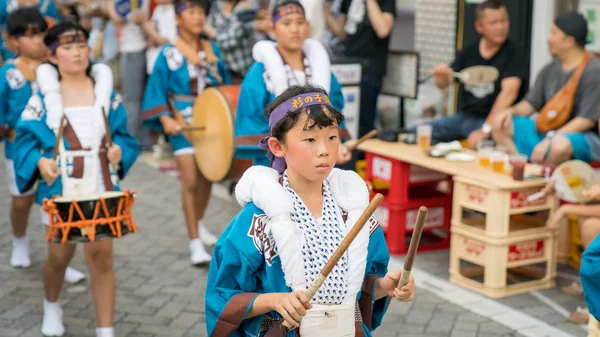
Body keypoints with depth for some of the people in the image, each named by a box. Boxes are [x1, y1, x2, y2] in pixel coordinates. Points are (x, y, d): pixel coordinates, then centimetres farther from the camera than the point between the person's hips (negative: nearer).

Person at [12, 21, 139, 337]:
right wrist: (40, 162, -20)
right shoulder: (43, 97, -1)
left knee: (102, 256, -4)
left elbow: (124, 135, 9)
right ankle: (51, 305, 45)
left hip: (100, 190, 1)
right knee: (60, 254, 12)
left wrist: (120, 150, -12)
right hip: (60, 191, -1)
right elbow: (25, 140, -2)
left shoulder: (107, 94, 5)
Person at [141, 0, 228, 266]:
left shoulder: (213, 50, 6)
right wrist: (165, 118, -19)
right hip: (183, 121, -4)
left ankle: (199, 224, 35)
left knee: (207, 177, 12)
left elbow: (224, 84, 16)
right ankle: (195, 242, -4)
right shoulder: (168, 54, -7)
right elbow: (157, 90, -7)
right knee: (190, 180, -10)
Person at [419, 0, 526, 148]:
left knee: (477, 143, -35)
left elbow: (509, 92, -19)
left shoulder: (514, 52, -8)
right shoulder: (469, 52, 8)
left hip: (492, 121, -5)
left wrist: (485, 129, -28)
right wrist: (441, 76, -17)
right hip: (464, 117, 5)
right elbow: (442, 84, 9)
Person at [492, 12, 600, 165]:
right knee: (500, 125, -3)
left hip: (583, 136, -8)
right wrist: (511, 111, -9)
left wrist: (550, 139, -26)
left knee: (559, 145, -41)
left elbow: (588, 119, -20)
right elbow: (531, 103, 13)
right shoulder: (550, 69, 9)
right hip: (546, 131, 8)